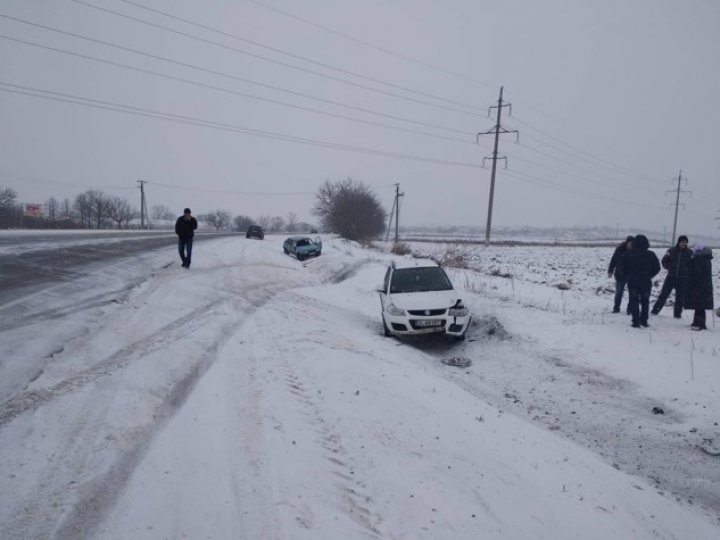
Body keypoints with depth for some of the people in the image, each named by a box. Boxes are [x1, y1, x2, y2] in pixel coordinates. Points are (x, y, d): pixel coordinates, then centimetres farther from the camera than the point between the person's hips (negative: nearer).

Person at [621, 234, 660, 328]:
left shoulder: (628, 254, -7)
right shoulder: (651, 255, -4)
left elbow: (622, 267, -3)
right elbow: (657, 268, 1)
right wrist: (649, 276, 14)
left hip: (632, 282, -1)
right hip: (646, 282, 1)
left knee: (634, 302, 4)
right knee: (645, 301, 15)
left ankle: (636, 321, -1)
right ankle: (644, 321, 18)